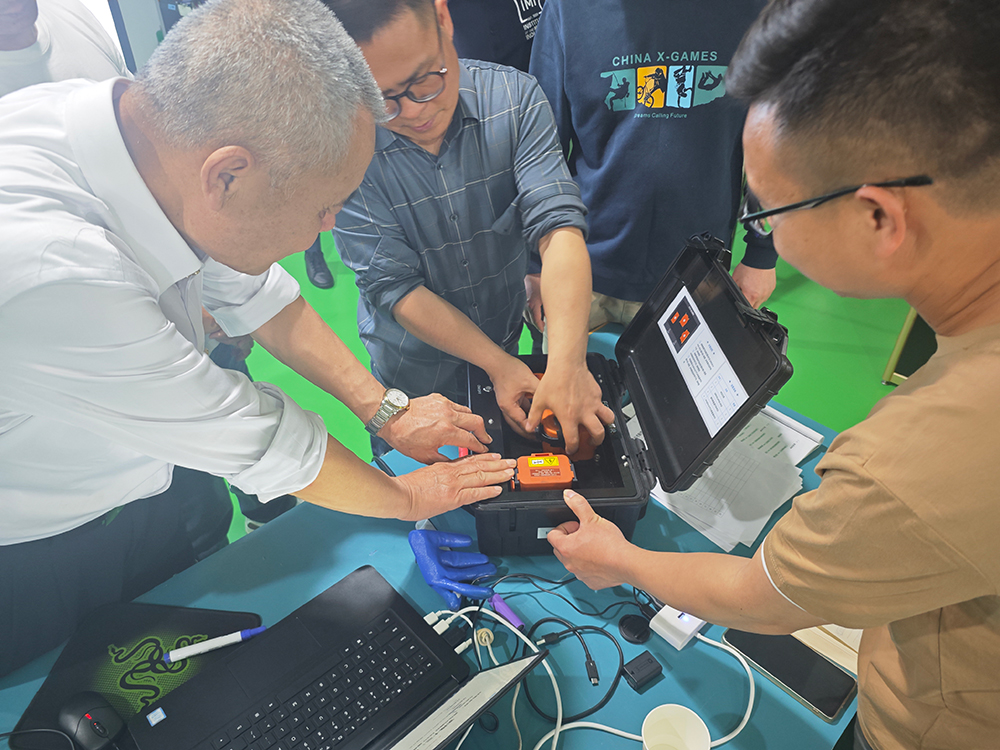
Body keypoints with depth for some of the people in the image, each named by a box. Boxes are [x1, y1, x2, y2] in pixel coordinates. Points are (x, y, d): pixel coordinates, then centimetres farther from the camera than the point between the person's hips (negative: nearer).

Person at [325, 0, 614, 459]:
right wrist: (498, 363, -29)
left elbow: (558, 227, -28)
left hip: (510, 345, 2)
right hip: (411, 376, -1)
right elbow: (394, 286, -23)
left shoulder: (514, 98, -20)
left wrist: (567, 365, -40)